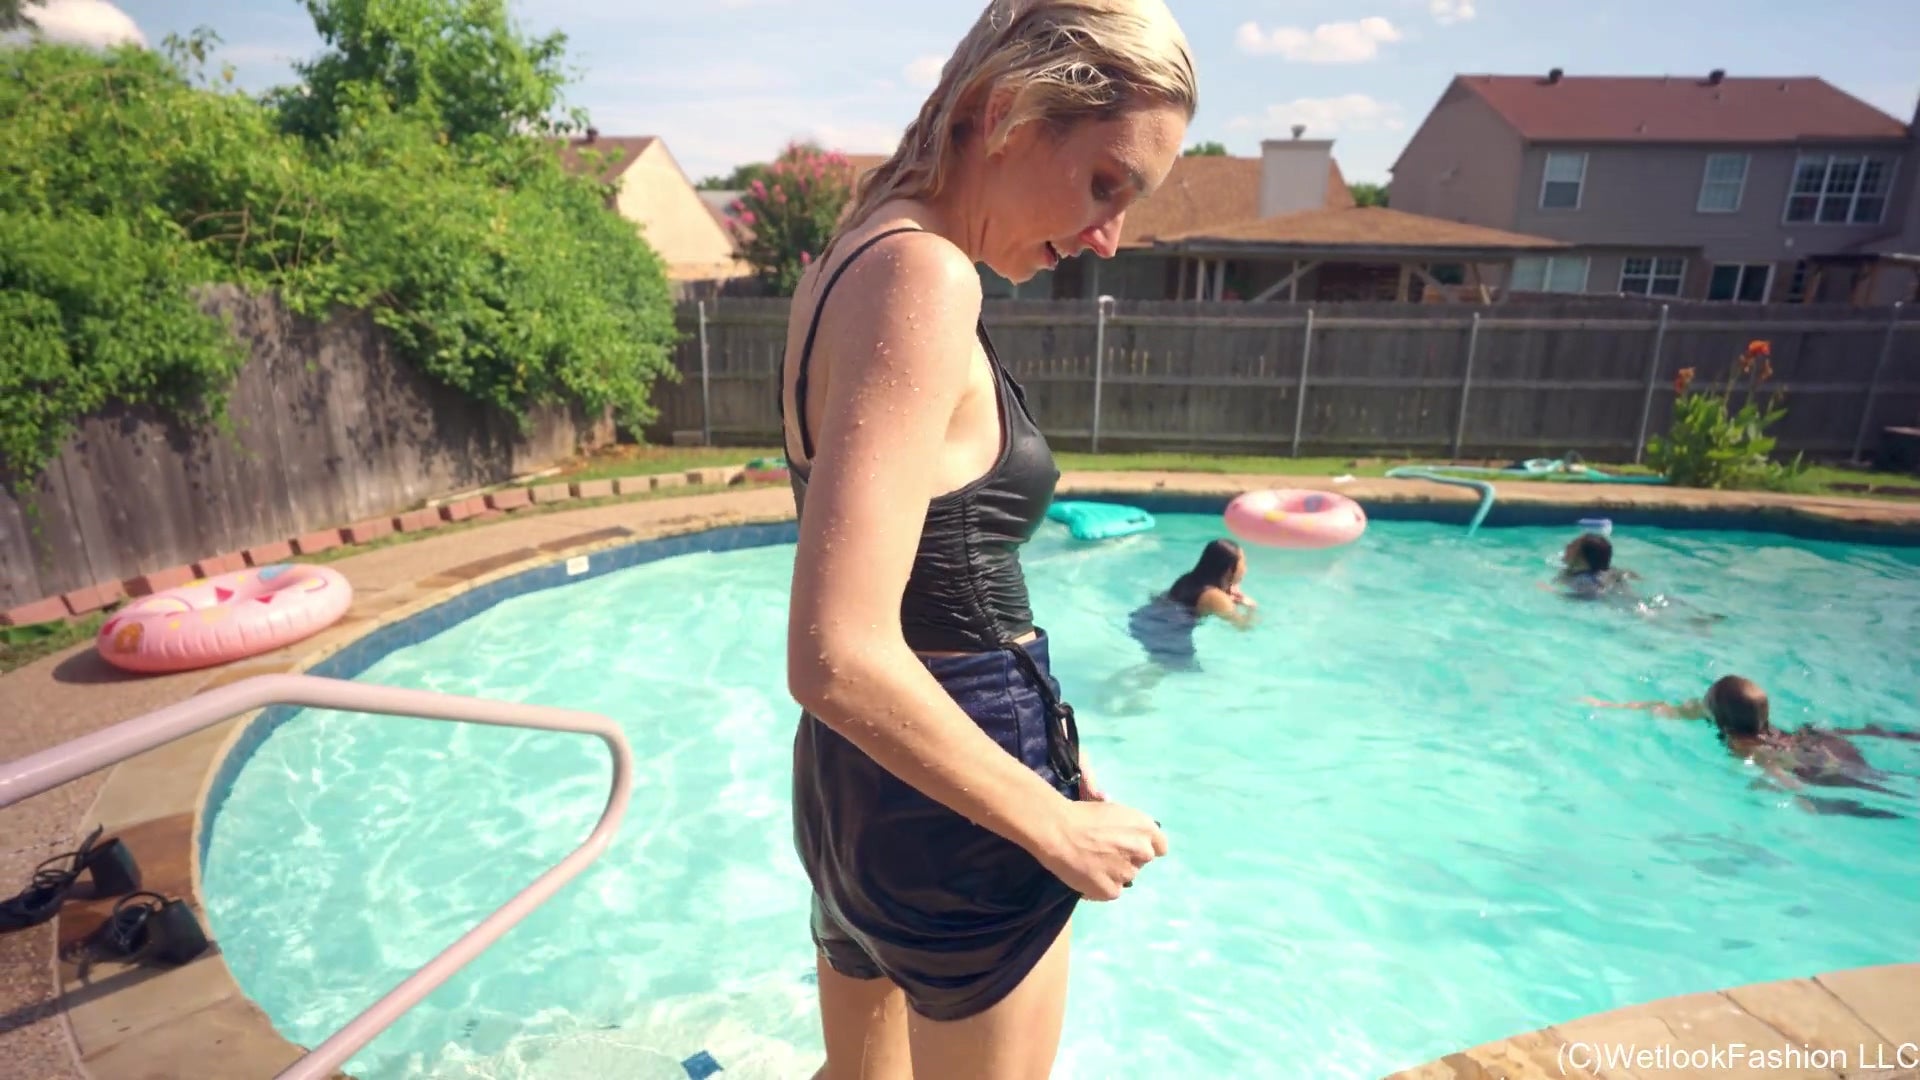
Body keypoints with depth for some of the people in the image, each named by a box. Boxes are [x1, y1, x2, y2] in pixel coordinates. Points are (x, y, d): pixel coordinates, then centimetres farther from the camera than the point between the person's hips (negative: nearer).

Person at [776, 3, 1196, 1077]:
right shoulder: (924, 276, -22)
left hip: (851, 782, 9)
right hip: (950, 817, -9)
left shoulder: (859, 253, 8)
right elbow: (838, 658, -29)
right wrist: (1059, 827, -16)